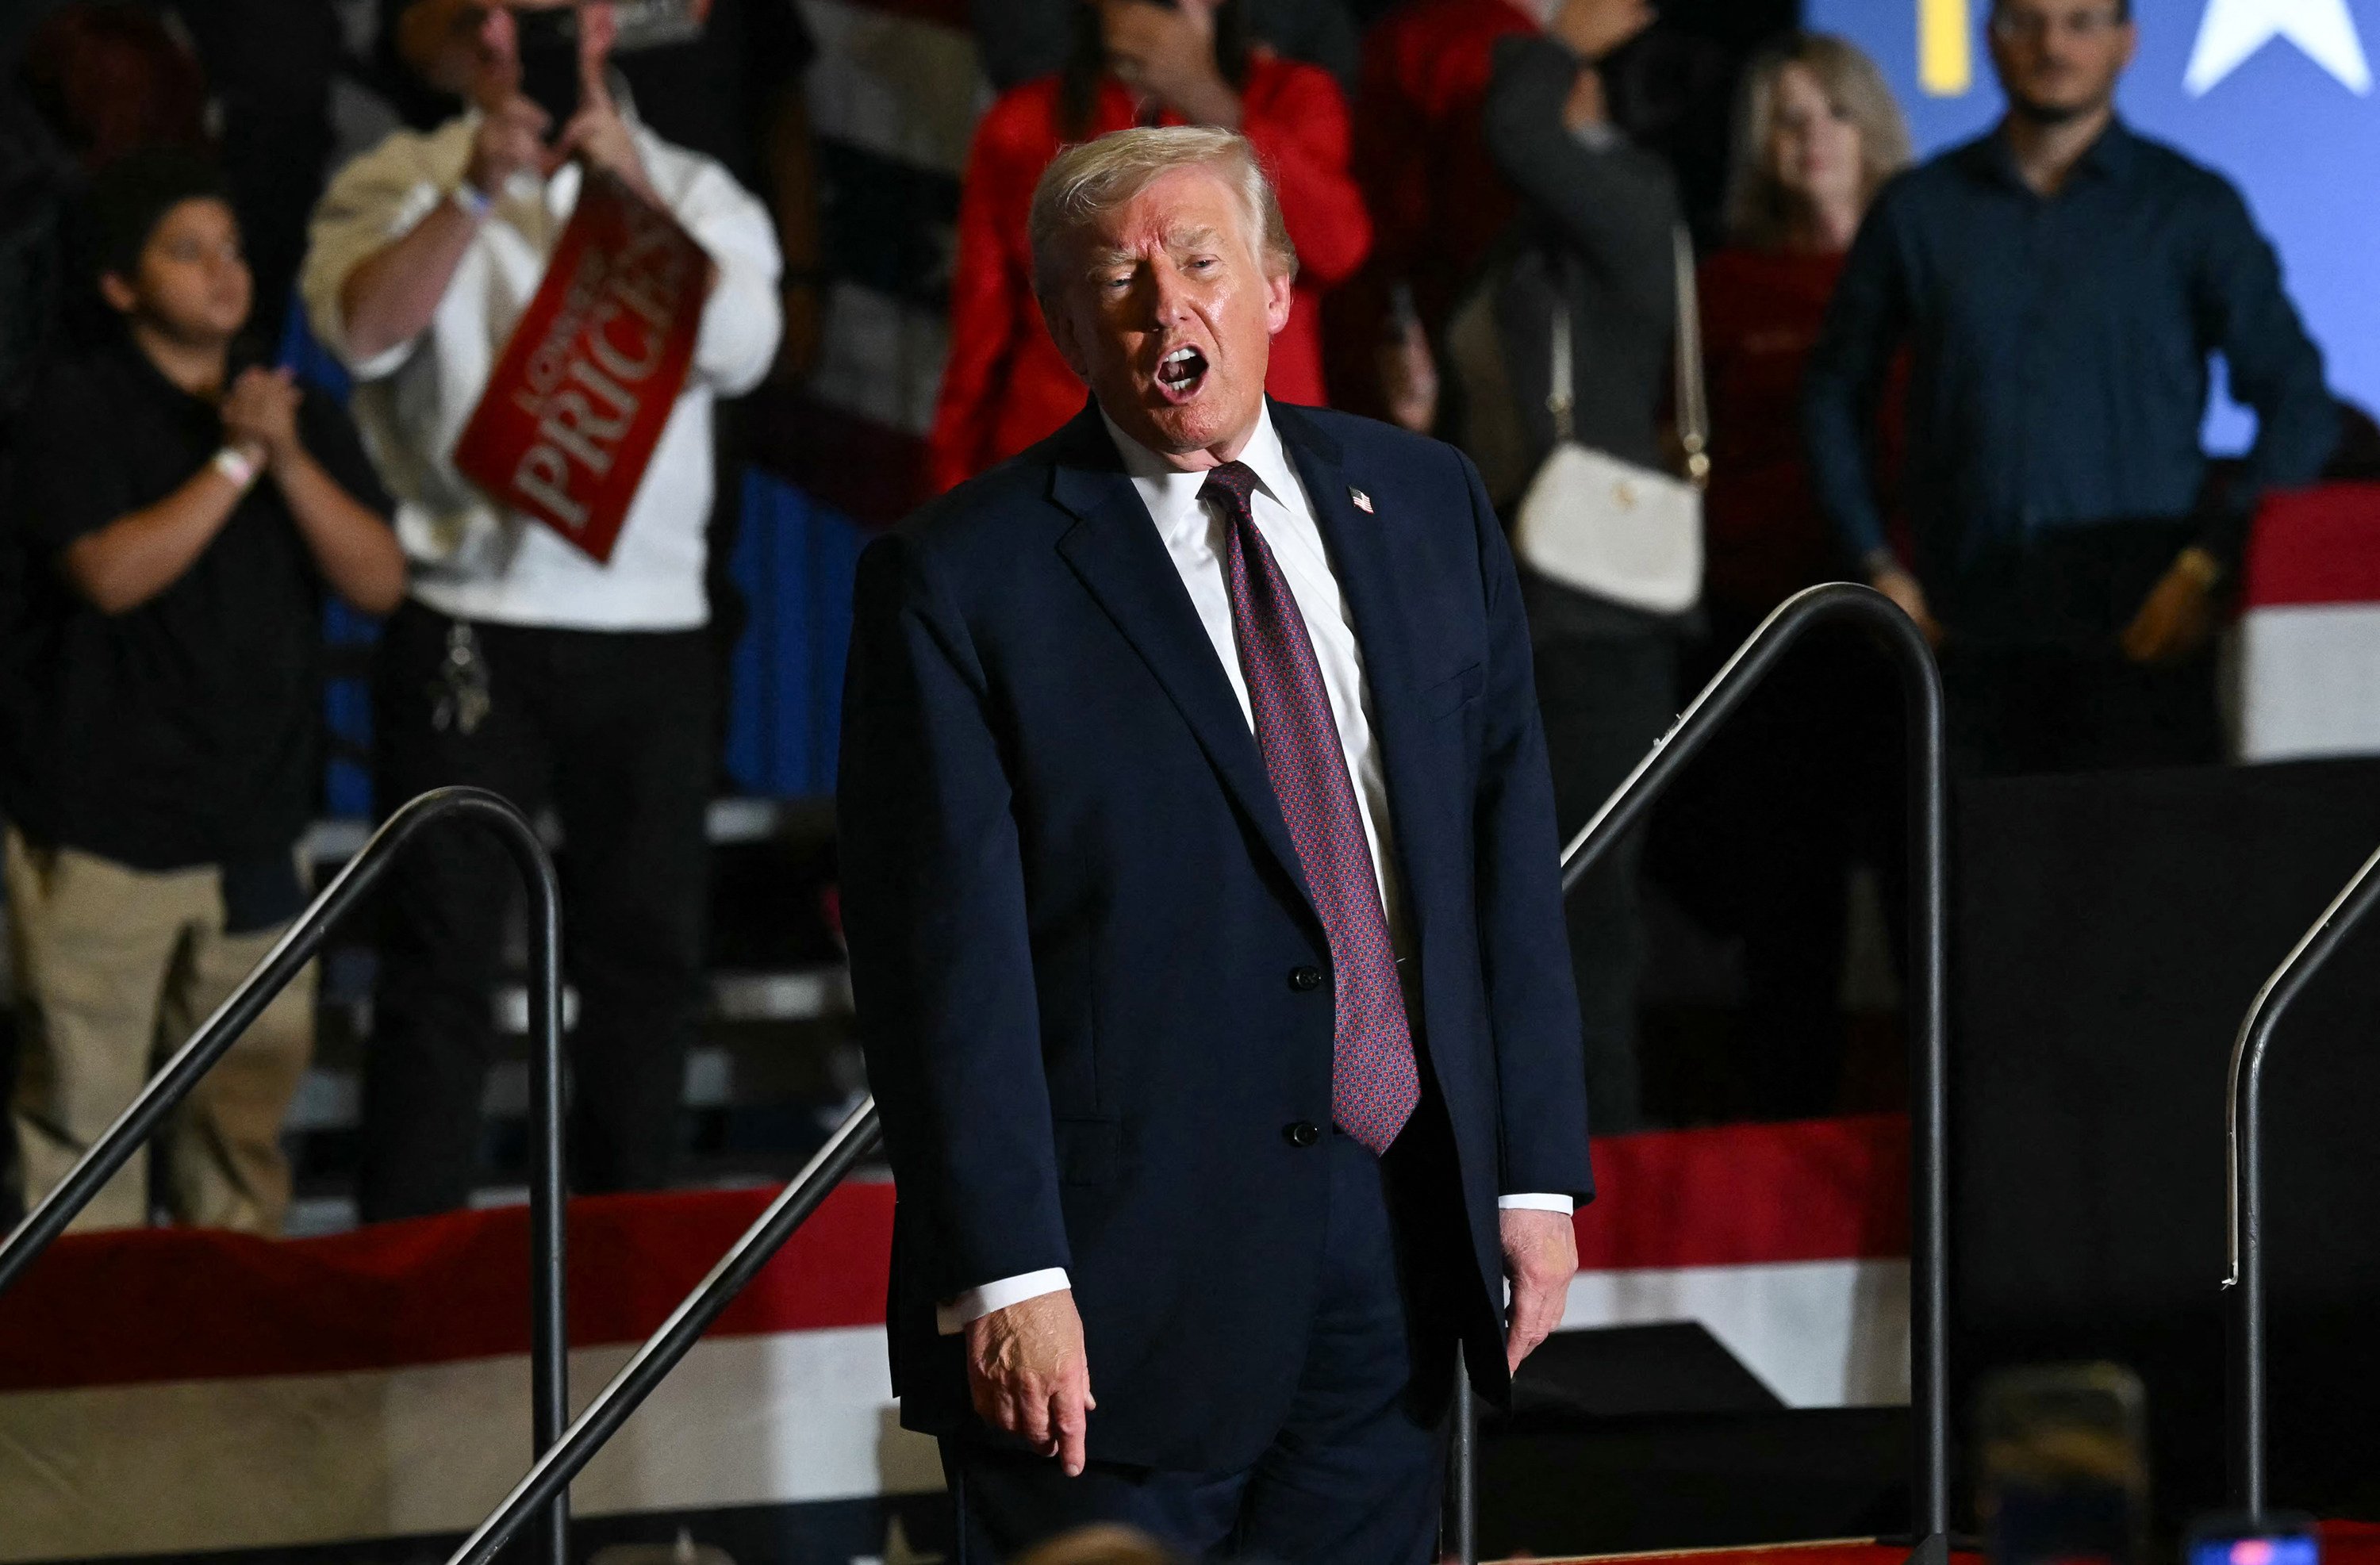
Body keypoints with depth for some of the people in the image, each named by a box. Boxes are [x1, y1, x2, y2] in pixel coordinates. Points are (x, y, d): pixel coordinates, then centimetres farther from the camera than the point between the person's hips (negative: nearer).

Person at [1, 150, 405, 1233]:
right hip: (101, 832, -5)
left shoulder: (305, 417, 12)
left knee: (246, 1112, 10)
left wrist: (288, 459, -11)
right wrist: (235, 462, -16)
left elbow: (380, 580, 2)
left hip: (252, 835, 5)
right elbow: (111, 573, -17)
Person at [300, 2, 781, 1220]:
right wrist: (475, 192, -25)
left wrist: (635, 190, -20)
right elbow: (366, 330, -13)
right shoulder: (401, 187, 5)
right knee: (443, 960, -5)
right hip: (466, 629, -3)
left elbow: (738, 345, -8)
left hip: (648, 628, 3)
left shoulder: (689, 191, 10)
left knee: (648, 958, 7)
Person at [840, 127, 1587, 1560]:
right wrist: (1004, 1278, -17)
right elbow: (944, 960, -10)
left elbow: (1511, 846, 11)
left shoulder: (1428, 507, 11)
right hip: (1124, 1283, -4)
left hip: (1396, 1263, 4)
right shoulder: (959, 581, -5)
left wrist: (1538, 1170, 5)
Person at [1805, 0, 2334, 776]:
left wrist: (2208, 567, -5)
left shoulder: (2194, 209, 7)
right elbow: (1834, 393, 21)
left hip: (2139, 633, -2)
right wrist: (1877, 568, 10)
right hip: (1969, 644, 2)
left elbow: (2299, 406, 6)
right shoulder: (1918, 211, 12)